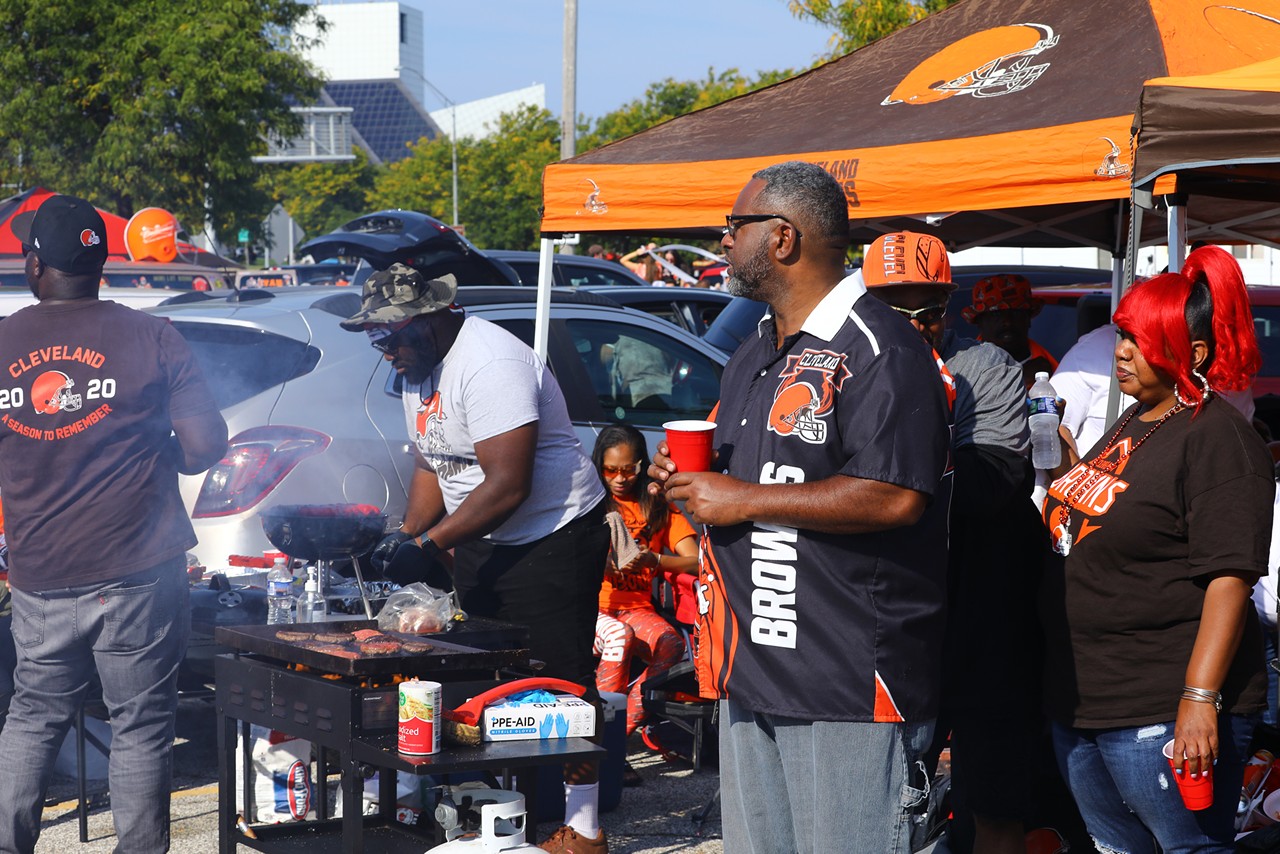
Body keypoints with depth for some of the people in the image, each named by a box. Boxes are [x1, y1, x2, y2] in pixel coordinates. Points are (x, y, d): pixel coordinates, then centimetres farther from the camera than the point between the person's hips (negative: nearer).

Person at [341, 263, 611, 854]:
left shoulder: (489, 364, -24)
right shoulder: (417, 368, 7)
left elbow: (507, 485, -28)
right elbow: (431, 466, 17)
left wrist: (428, 544, -26)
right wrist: (403, 534, 2)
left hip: (554, 536, -9)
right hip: (479, 541, 9)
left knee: (563, 683, -8)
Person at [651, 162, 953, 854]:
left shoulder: (880, 350, -12)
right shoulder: (751, 357, 20)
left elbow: (896, 498, -24)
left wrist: (744, 500, -19)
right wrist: (688, 484, 9)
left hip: (851, 686, -9)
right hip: (751, 671, 9)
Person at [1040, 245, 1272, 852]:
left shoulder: (1217, 438, -13)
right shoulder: (1130, 423, 16)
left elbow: (1229, 576, -20)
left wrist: (1201, 699, -26)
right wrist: (1067, 465, 11)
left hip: (1162, 711, -9)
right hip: (1078, 703, 9)